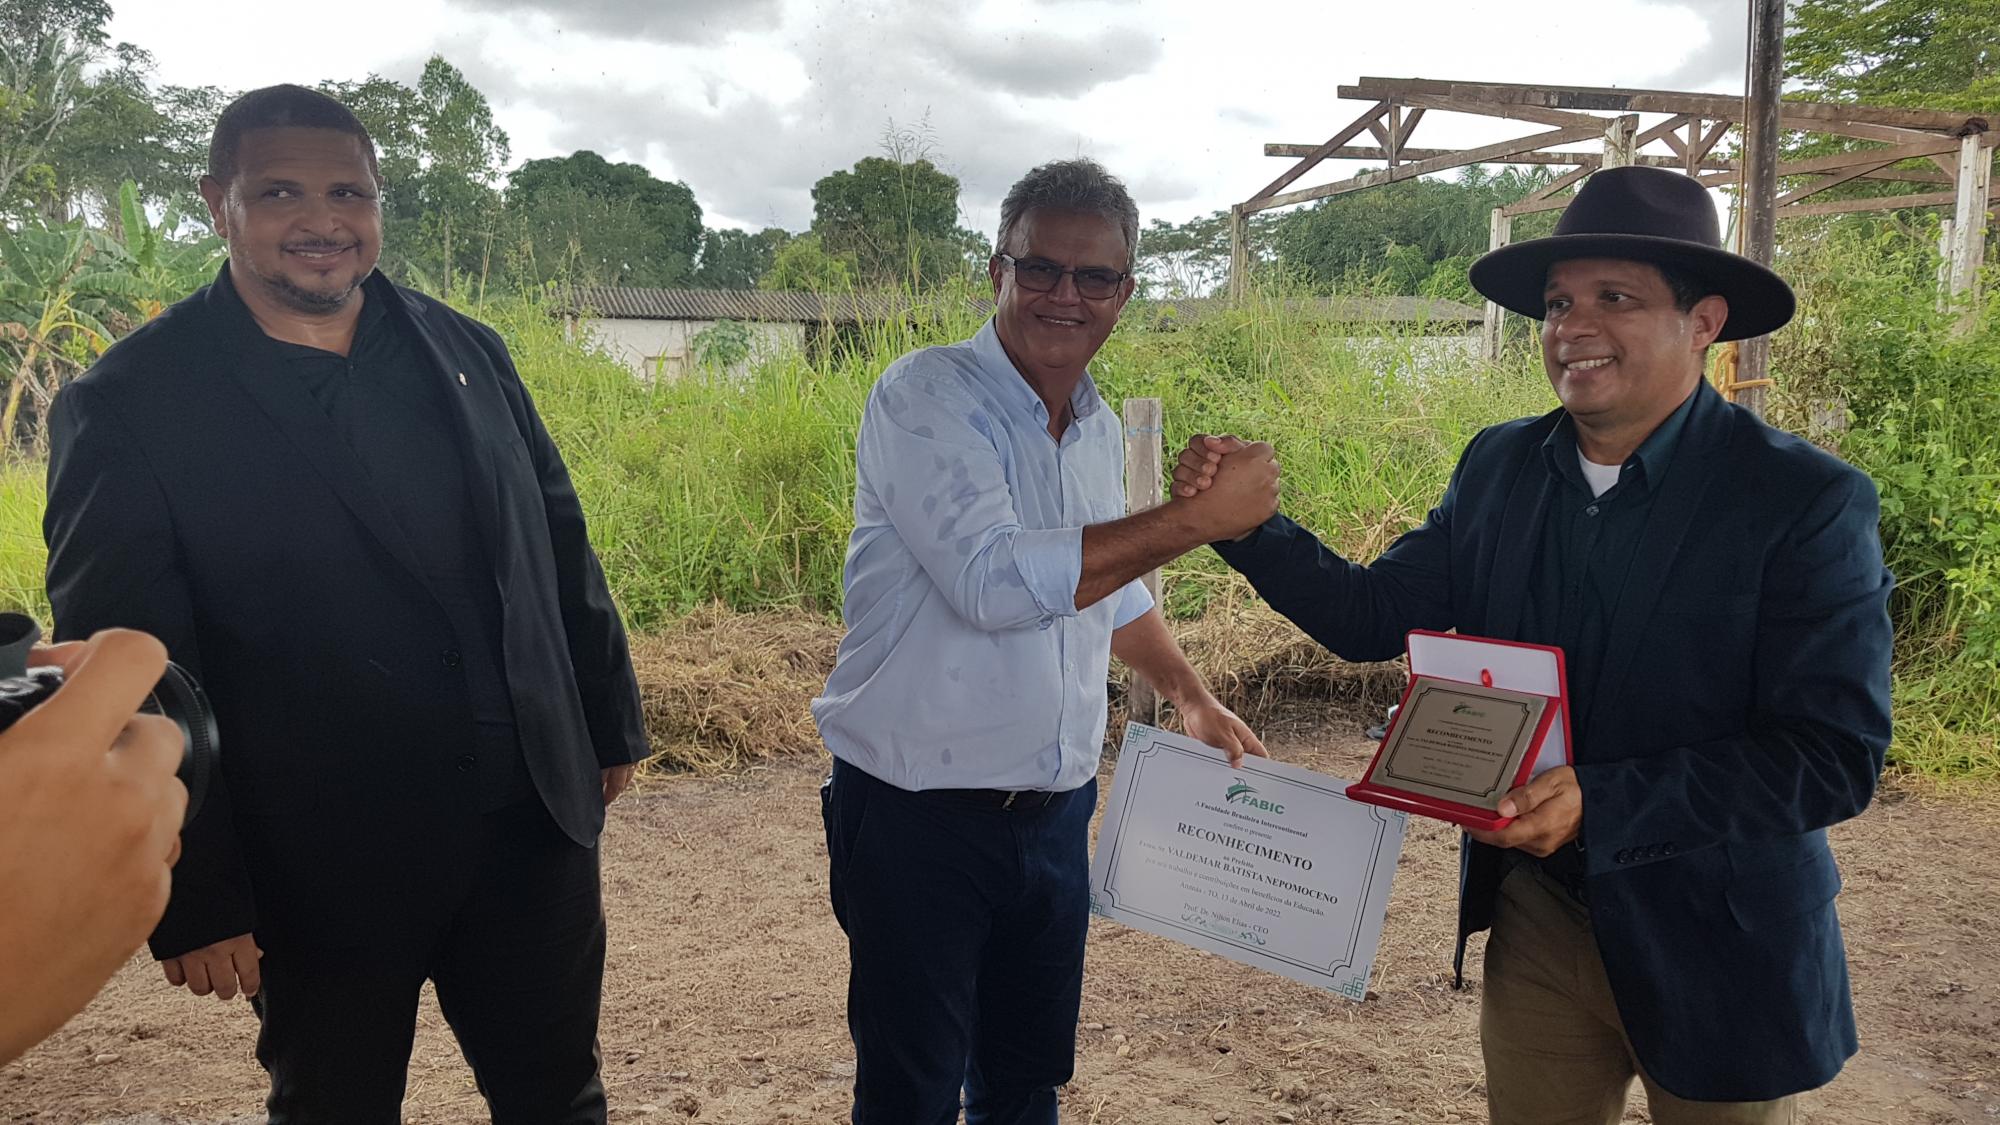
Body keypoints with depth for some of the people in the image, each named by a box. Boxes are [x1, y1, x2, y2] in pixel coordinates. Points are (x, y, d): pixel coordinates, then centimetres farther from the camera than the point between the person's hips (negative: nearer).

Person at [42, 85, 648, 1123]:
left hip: (536, 828, 4)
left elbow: (560, 546, 10)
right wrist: (192, 902, -10)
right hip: (320, 876, -3)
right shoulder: (131, 404, -9)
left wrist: (610, 723, 12)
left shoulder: (465, 352, 4)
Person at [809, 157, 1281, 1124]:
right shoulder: (926, 396, -15)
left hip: (1054, 812, 7)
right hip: (920, 817, -6)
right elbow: (995, 580, -30)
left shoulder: (1100, 425, 8)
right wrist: (1200, 517, -26)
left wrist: (1190, 695, 25)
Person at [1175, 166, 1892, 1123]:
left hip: (1718, 957, -3)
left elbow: (1835, 754, -19)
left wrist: (1599, 804, -29)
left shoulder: (1808, 500, -16)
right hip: (1537, 922, 4)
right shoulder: (1500, 467, -2)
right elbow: (1370, 616, -1)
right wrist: (1245, 521, -16)